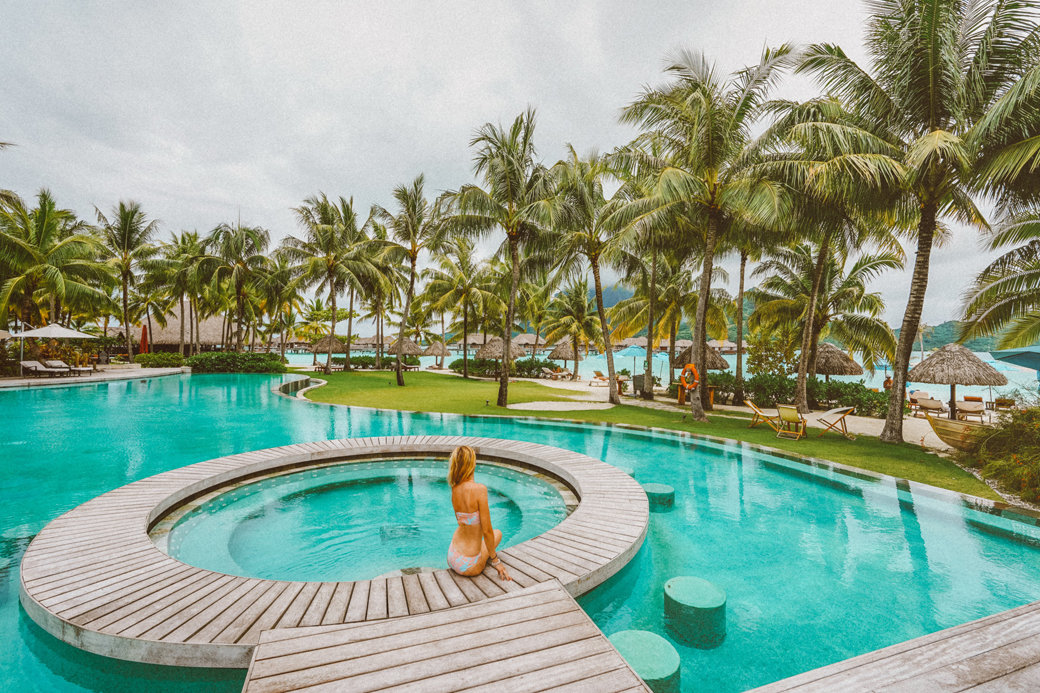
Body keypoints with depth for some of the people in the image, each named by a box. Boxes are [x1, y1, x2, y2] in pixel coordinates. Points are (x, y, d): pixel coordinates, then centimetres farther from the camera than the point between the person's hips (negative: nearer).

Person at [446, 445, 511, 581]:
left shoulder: (455, 489, -3)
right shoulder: (479, 489, -23)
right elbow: (487, 530, -18)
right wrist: (496, 560, -9)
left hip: (452, 558, 6)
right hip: (469, 566, -5)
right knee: (497, 533, 25)